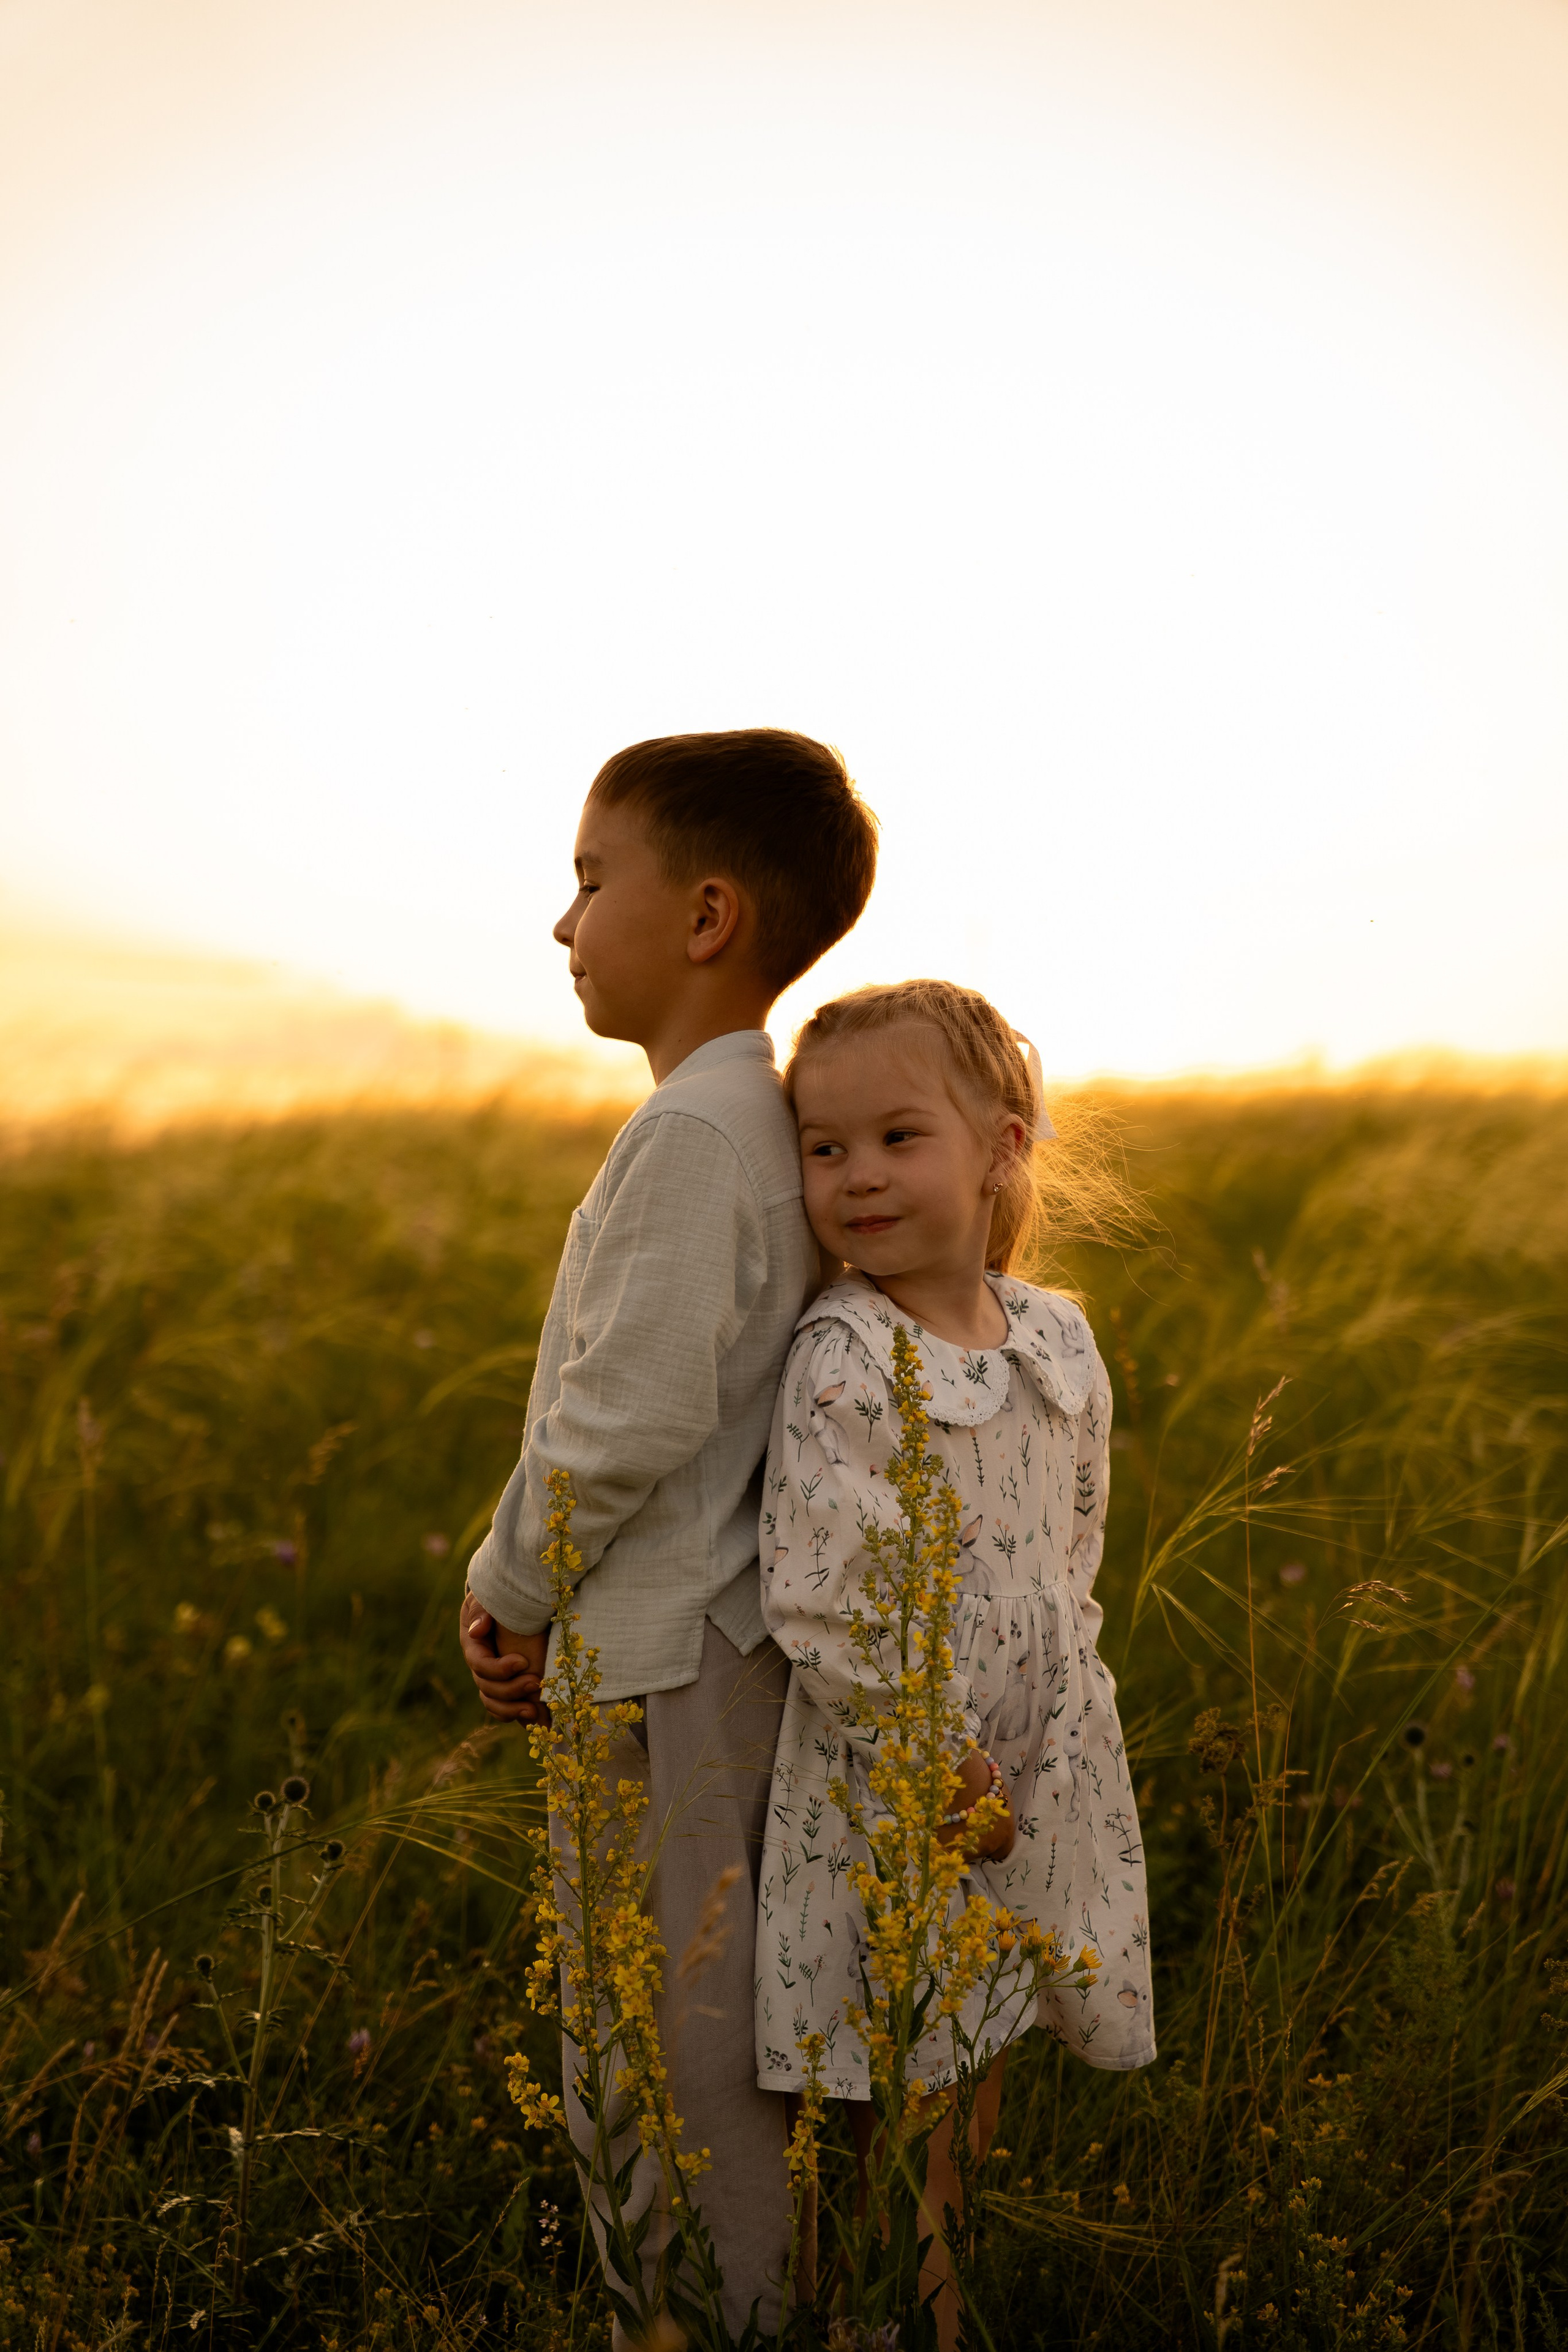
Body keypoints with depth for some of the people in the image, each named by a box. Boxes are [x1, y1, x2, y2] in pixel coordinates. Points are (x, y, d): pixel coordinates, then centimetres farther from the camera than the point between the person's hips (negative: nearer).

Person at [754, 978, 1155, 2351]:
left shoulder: (1059, 1340, 1)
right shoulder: (842, 1365, -18)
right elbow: (819, 1604, -21)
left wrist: (1052, 1716, 7)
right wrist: (938, 1765, -17)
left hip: (1037, 1778, 6)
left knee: (976, 2075, 19)